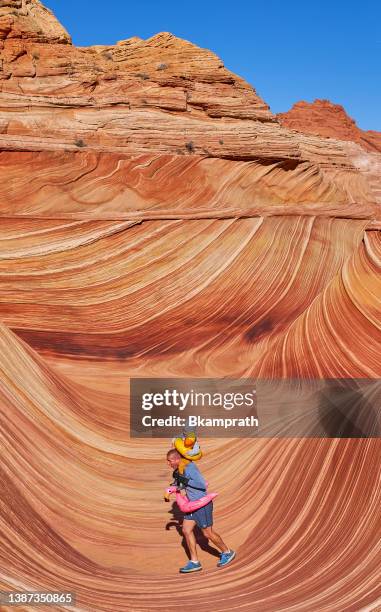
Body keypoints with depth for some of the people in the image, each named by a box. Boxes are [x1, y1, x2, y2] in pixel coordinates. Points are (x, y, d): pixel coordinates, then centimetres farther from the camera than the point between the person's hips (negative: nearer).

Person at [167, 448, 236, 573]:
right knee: (186, 530, 4)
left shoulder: (189, 468, -24)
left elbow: (203, 485, -30)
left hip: (203, 504, -9)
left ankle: (227, 553, 25)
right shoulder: (182, 468, 5)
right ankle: (194, 562, 10)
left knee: (208, 533, 4)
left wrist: (186, 481, -29)